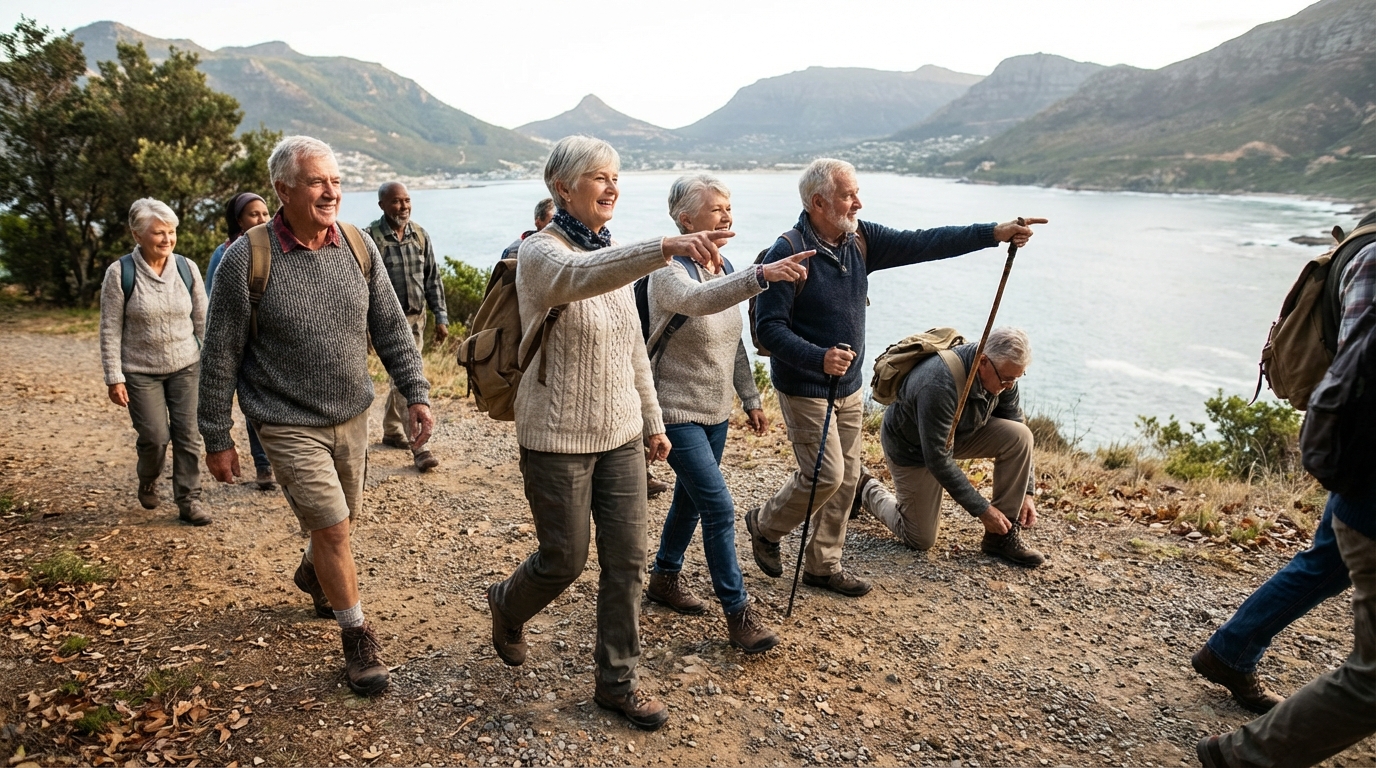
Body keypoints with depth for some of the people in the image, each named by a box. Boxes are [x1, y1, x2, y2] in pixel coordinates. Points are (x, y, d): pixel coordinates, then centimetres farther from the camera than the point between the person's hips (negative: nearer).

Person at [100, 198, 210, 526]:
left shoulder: (187, 268, -2)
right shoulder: (120, 273, -9)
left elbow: (202, 321, 5)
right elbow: (110, 330, -7)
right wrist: (114, 378, -8)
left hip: (185, 367, 2)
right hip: (141, 372, -2)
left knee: (187, 435, 1)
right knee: (155, 437, -1)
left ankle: (189, 501, 12)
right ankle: (148, 483, 31)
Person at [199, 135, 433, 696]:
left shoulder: (358, 247, -4)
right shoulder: (246, 259, -16)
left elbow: (391, 328, 4)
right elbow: (220, 356, -9)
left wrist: (417, 393, -3)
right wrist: (217, 439, -5)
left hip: (351, 416, 5)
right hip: (289, 424, -5)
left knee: (341, 518, 19)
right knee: (332, 525, -7)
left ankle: (312, 576, 53)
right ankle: (357, 637, 13)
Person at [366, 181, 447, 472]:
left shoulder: (420, 235, 6)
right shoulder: (371, 237, -10)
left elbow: (432, 279, 10)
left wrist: (441, 317, 5)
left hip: (416, 318, 6)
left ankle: (391, 431, 34)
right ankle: (417, 446, -9)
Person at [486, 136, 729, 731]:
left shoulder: (613, 252, 7)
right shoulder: (540, 252, -14)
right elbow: (582, 276, -40)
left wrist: (653, 420, 14)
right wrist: (666, 247, -55)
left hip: (620, 434, 6)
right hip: (558, 439, -6)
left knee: (627, 559, 6)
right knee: (564, 561, 7)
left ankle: (617, 682, 23)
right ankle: (508, 606, 41)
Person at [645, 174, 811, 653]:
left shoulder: (725, 268, 6)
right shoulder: (669, 273, -19)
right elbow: (697, 299, -44)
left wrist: (750, 398, 14)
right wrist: (762, 275, -58)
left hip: (715, 411, 8)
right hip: (677, 412, -8)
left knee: (691, 499, 19)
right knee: (720, 508, -10)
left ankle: (664, 579, 38)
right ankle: (738, 614, 2)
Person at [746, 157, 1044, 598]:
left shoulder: (860, 240, 1)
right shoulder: (789, 253, -20)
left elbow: (921, 245, -4)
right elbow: (769, 327, -22)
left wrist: (993, 233, -11)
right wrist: (819, 358, -35)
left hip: (849, 388, 8)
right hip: (805, 390, -7)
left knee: (847, 478, 12)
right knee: (826, 475, -7)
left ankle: (823, 565, 27)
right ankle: (765, 526, 20)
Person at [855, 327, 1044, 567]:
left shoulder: (1002, 372, -17)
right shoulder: (939, 386, -40)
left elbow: (1015, 425, -3)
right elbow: (938, 461, -33)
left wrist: (1026, 493, -7)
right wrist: (982, 510, -27)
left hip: (961, 434, 6)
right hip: (913, 448, -6)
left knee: (1019, 435, -20)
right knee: (921, 540, 0)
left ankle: (1002, 536, -8)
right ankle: (867, 489, 24)